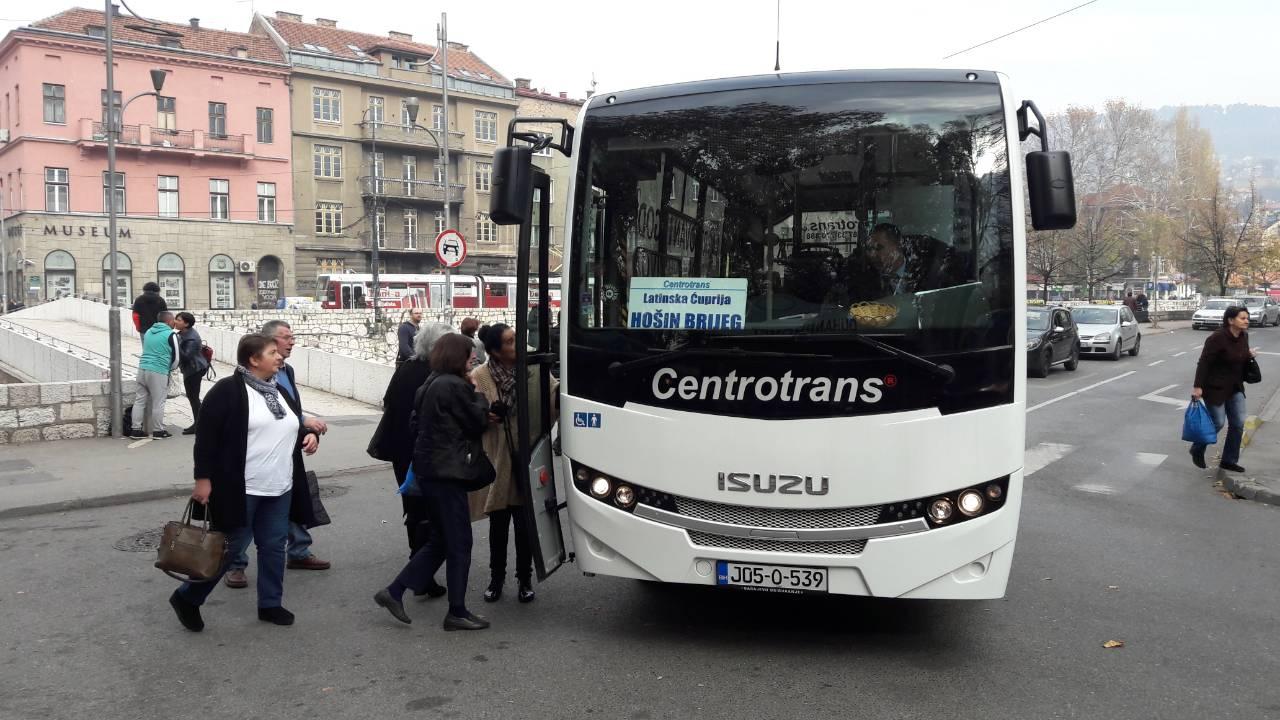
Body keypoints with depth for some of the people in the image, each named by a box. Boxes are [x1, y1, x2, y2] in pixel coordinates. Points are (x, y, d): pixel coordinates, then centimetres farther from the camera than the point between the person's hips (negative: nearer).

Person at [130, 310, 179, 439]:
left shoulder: (148, 331, 14)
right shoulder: (171, 335, -7)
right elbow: (175, 357, -5)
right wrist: (170, 369, 16)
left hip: (143, 369, 6)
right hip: (159, 372, -6)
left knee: (140, 400, 9)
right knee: (158, 403, 2)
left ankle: (136, 429, 11)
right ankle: (158, 431, 8)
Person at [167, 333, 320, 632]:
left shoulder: (279, 392, 13)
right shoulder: (228, 390, -11)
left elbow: (295, 426, 26)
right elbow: (206, 436, -12)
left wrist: (309, 434, 3)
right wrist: (203, 478, -16)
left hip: (279, 489, 7)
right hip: (240, 489, -7)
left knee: (274, 546, 11)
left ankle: (270, 604, 24)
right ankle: (187, 598, 20)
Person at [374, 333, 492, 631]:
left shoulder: (430, 384, 12)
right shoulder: (455, 387, -17)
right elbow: (478, 422, -9)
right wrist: (477, 393, 5)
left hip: (427, 469, 10)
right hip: (446, 472, -10)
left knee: (440, 539, 18)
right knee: (459, 543, 1)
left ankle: (394, 592, 18)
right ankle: (457, 612, 11)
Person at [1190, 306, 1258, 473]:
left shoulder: (1243, 336, 2)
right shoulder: (1217, 338, -21)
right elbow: (1204, 363, -21)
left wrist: (1249, 355, -4)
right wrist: (1198, 386, -24)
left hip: (1235, 388, 7)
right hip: (1215, 387, -7)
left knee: (1238, 424, 4)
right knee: (1218, 422, -2)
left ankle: (1229, 460, 16)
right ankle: (1197, 451, 23)